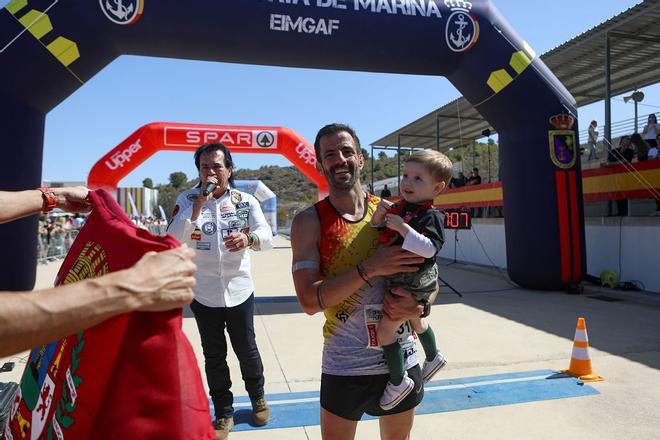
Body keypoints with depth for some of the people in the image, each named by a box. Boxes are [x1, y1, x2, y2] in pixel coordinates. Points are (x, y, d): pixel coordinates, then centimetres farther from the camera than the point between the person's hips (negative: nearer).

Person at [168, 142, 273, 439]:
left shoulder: (246, 201, -5)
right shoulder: (187, 199, -4)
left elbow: (267, 238, -15)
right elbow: (173, 240, -14)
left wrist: (248, 238, -38)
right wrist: (199, 203, -25)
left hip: (239, 291, 0)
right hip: (203, 294, 1)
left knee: (247, 350, 13)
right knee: (214, 356, 13)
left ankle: (257, 398, 40)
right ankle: (224, 413, 31)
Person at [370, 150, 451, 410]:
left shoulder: (430, 216, -20)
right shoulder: (399, 207, 3)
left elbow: (429, 249, -34)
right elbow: (377, 232, 7)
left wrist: (402, 227, -36)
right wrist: (379, 215, -12)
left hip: (413, 283, -9)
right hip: (398, 280, 9)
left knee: (385, 329, -9)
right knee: (415, 320, 30)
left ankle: (398, 381, 8)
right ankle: (433, 358, 55)